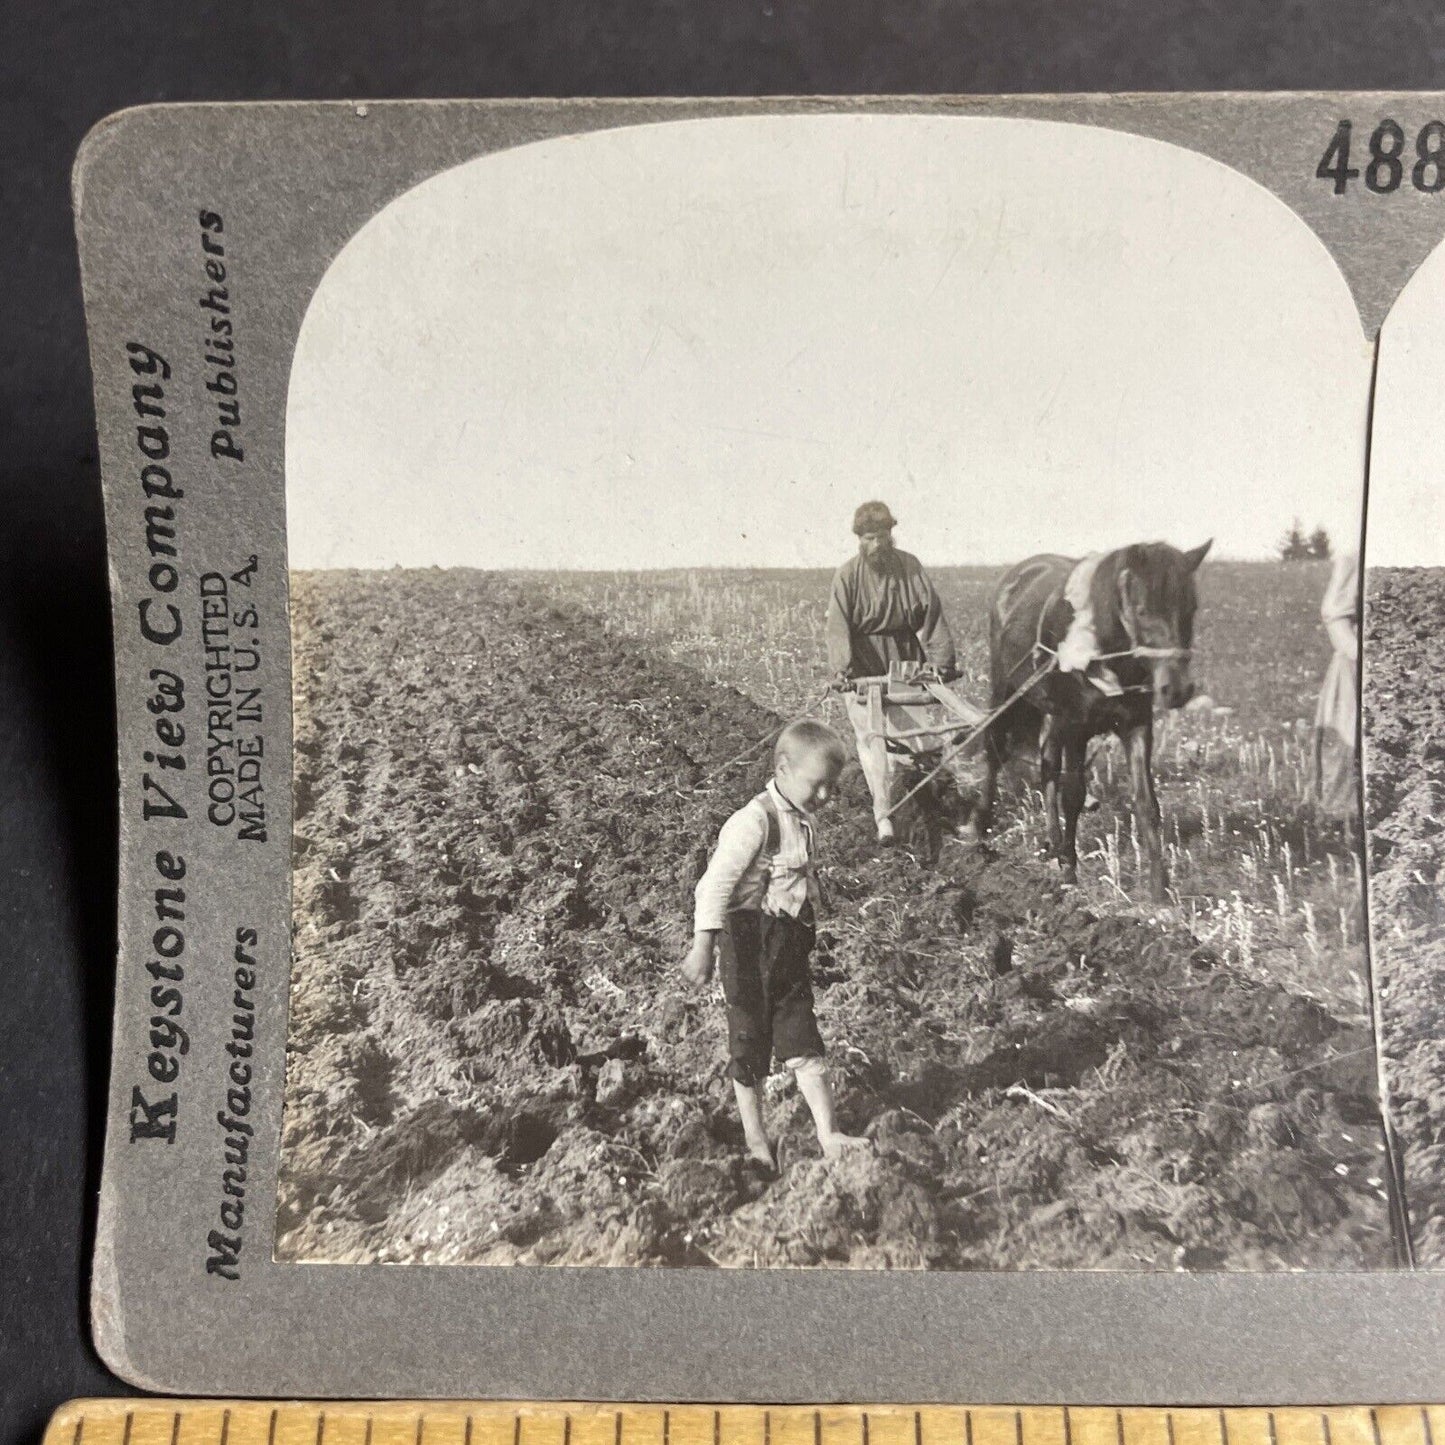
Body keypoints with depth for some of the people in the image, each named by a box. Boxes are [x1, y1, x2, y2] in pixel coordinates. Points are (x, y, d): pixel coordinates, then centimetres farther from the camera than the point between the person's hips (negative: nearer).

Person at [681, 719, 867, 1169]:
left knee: (802, 1041, 7)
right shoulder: (755, 821, -18)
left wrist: (808, 931, 23)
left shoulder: (804, 821, 9)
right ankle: (755, 1138, 21)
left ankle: (828, 1135, 8)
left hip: (790, 945, 7)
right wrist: (703, 947, -18)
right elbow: (716, 884, -19)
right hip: (751, 943, -7)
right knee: (750, 1041, 7)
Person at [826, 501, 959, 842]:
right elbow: (838, 624, -14)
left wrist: (942, 660, -7)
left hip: (906, 663, 2)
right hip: (863, 666, -2)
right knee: (870, 734, -8)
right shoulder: (848, 575, -5)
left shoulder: (910, 566, 0)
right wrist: (843, 669, -26)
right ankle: (883, 815, -10)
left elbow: (931, 615, -1)